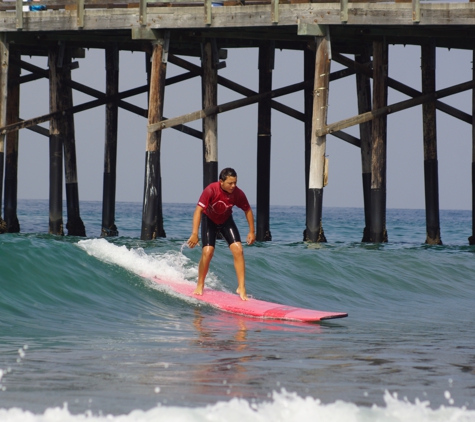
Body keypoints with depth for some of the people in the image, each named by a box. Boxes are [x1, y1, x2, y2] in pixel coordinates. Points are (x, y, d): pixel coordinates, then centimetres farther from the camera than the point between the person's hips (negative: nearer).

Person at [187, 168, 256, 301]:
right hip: (209, 220, -3)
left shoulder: (238, 194, -24)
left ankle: (241, 288, -7)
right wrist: (195, 233, -47)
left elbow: (247, 210, -5)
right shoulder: (211, 190, -34)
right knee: (207, 252, -15)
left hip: (226, 221, 3)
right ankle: (200, 286, 7)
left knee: (238, 250, -13)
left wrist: (252, 231, -3)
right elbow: (198, 210, -39)